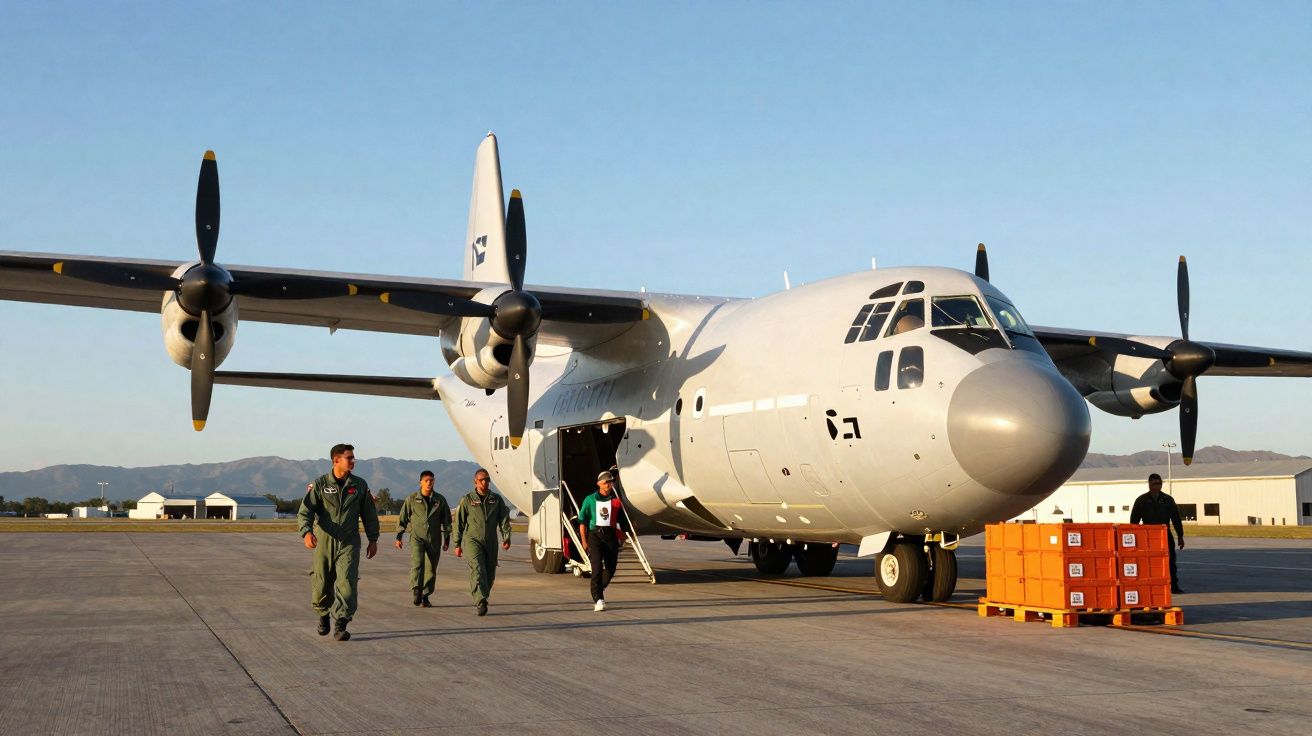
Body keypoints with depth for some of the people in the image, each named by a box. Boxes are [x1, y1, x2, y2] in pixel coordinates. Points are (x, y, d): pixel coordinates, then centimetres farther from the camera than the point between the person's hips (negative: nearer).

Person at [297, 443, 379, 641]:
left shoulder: (359, 485, 5)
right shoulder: (320, 484, -2)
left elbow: (369, 513, 13)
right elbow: (305, 510, -9)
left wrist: (373, 539, 13)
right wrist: (307, 532, -27)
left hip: (349, 543, 1)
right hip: (324, 542, 0)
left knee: (347, 583, -14)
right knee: (322, 585, 8)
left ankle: (340, 626, -13)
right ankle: (323, 615, 35)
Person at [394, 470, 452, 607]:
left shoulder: (440, 500, 4)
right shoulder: (411, 499, 0)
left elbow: (446, 519, 11)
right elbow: (403, 518, 6)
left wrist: (447, 538, 10)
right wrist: (398, 536, 4)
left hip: (434, 540, 2)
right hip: (417, 538, -2)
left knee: (431, 569, 6)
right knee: (417, 564, -21)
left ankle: (425, 596, 16)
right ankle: (417, 593, -25)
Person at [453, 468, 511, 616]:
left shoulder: (496, 500, 10)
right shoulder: (467, 500, 3)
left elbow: (504, 520, 5)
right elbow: (459, 523, 6)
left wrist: (506, 538, -9)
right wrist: (458, 544, 5)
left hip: (491, 543, 4)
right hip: (472, 541, -4)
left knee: (489, 573, 7)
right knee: (478, 570, -20)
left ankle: (480, 601, 25)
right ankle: (481, 602, -31)